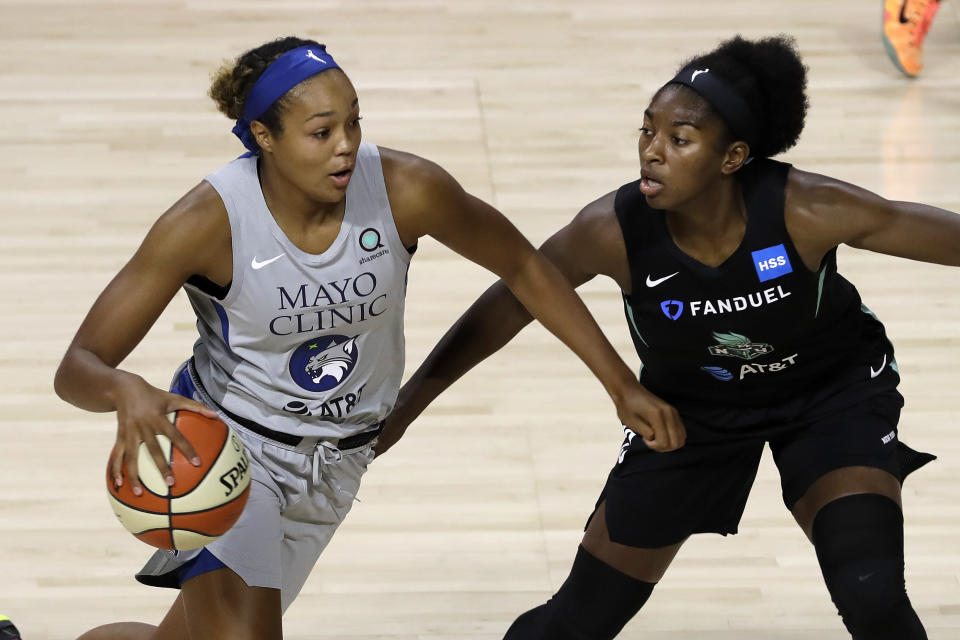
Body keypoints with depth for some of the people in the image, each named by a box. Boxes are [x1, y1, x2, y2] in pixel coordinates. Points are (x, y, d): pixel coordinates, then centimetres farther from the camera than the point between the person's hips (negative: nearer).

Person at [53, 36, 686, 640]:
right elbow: (78, 367, -23)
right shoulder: (209, 220, -25)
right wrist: (127, 391, -48)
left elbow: (525, 268, -1)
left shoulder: (406, 189, -19)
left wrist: (623, 386, -1)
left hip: (337, 458, 4)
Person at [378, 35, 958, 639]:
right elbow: (511, 304, -14)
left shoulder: (808, 211, -33)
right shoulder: (615, 229, -29)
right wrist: (403, 407, -10)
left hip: (832, 389, -1)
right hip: (695, 406, 1)